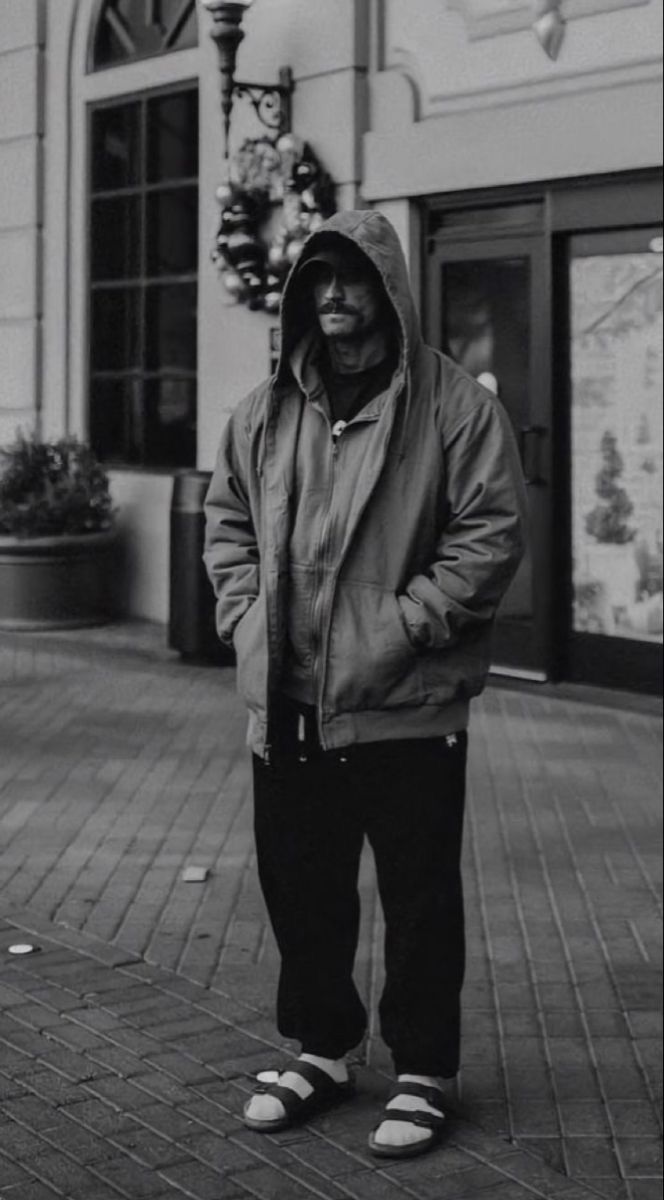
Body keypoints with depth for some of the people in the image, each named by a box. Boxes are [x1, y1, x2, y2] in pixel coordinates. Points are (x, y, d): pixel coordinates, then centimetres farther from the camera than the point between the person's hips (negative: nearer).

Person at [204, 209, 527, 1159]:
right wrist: (246, 615, 2)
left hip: (408, 710, -5)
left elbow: (493, 532, -11)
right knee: (300, 886, 15)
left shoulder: (454, 406, -7)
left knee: (420, 897, 6)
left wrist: (401, 627, -16)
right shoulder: (266, 412, 8)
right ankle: (322, 1048, 33)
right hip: (288, 709, 5)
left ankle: (421, 1072, 21)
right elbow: (227, 521, 17)